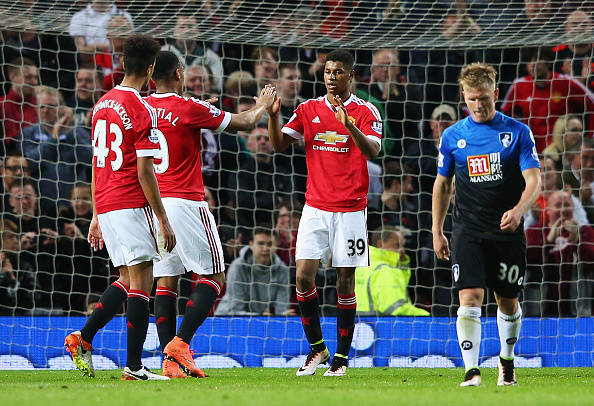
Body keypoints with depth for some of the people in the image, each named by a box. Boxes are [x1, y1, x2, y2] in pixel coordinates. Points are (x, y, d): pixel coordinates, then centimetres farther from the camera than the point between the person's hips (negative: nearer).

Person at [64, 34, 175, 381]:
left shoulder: (103, 104, 13)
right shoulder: (142, 111, -12)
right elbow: (144, 171, -15)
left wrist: (97, 216, 22)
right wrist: (163, 220, -10)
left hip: (106, 206, 8)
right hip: (132, 206, -8)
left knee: (127, 280, 16)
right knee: (141, 283, -4)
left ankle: (83, 339, 7)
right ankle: (134, 366, -6)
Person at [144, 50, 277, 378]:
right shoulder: (189, 108, -9)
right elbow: (243, 122, 3)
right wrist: (262, 106, 21)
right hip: (185, 201, -6)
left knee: (165, 282, 6)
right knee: (213, 277, 3)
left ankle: (170, 361, -1)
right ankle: (180, 343, -12)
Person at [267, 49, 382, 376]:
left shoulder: (365, 112, -2)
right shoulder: (308, 109, 8)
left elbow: (372, 152, -16)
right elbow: (278, 144, 4)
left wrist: (348, 123, -31)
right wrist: (273, 115, -14)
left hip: (350, 208, -3)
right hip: (315, 207, 3)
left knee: (345, 282, 0)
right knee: (304, 276, -7)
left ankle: (341, 357, 8)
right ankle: (317, 348, 8)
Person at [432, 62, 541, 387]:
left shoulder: (518, 132, -1)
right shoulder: (452, 136, 4)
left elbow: (534, 180, -7)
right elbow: (442, 185, 15)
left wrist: (518, 210, -26)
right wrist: (437, 232, 13)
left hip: (508, 230, 0)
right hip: (468, 231, 0)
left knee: (508, 301, 10)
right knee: (470, 297, -16)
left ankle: (507, 361, 34)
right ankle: (471, 370, -19)